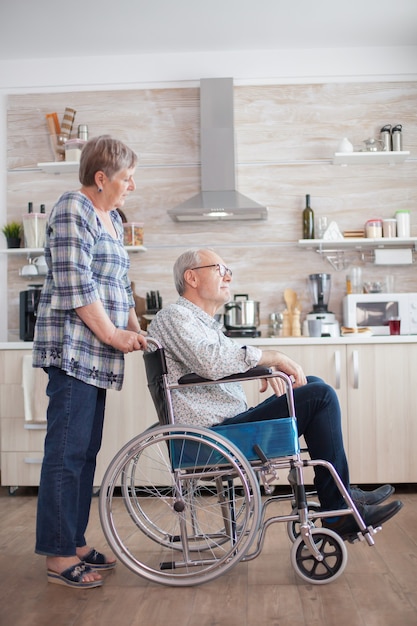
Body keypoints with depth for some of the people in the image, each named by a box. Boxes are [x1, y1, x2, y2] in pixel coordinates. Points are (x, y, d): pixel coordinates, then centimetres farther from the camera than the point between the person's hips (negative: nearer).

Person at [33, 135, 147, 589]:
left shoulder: (111, 219, 20)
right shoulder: (73, 209, -7)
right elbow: (74, 285, -16)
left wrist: (136, 332, 11)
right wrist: (112, 334, -13)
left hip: (96, 355, 9)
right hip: (73, 349, -9)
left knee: (86, 451, 12)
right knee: (66, 452, -5)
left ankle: (75, 543, 22)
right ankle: (58, 556, 4)